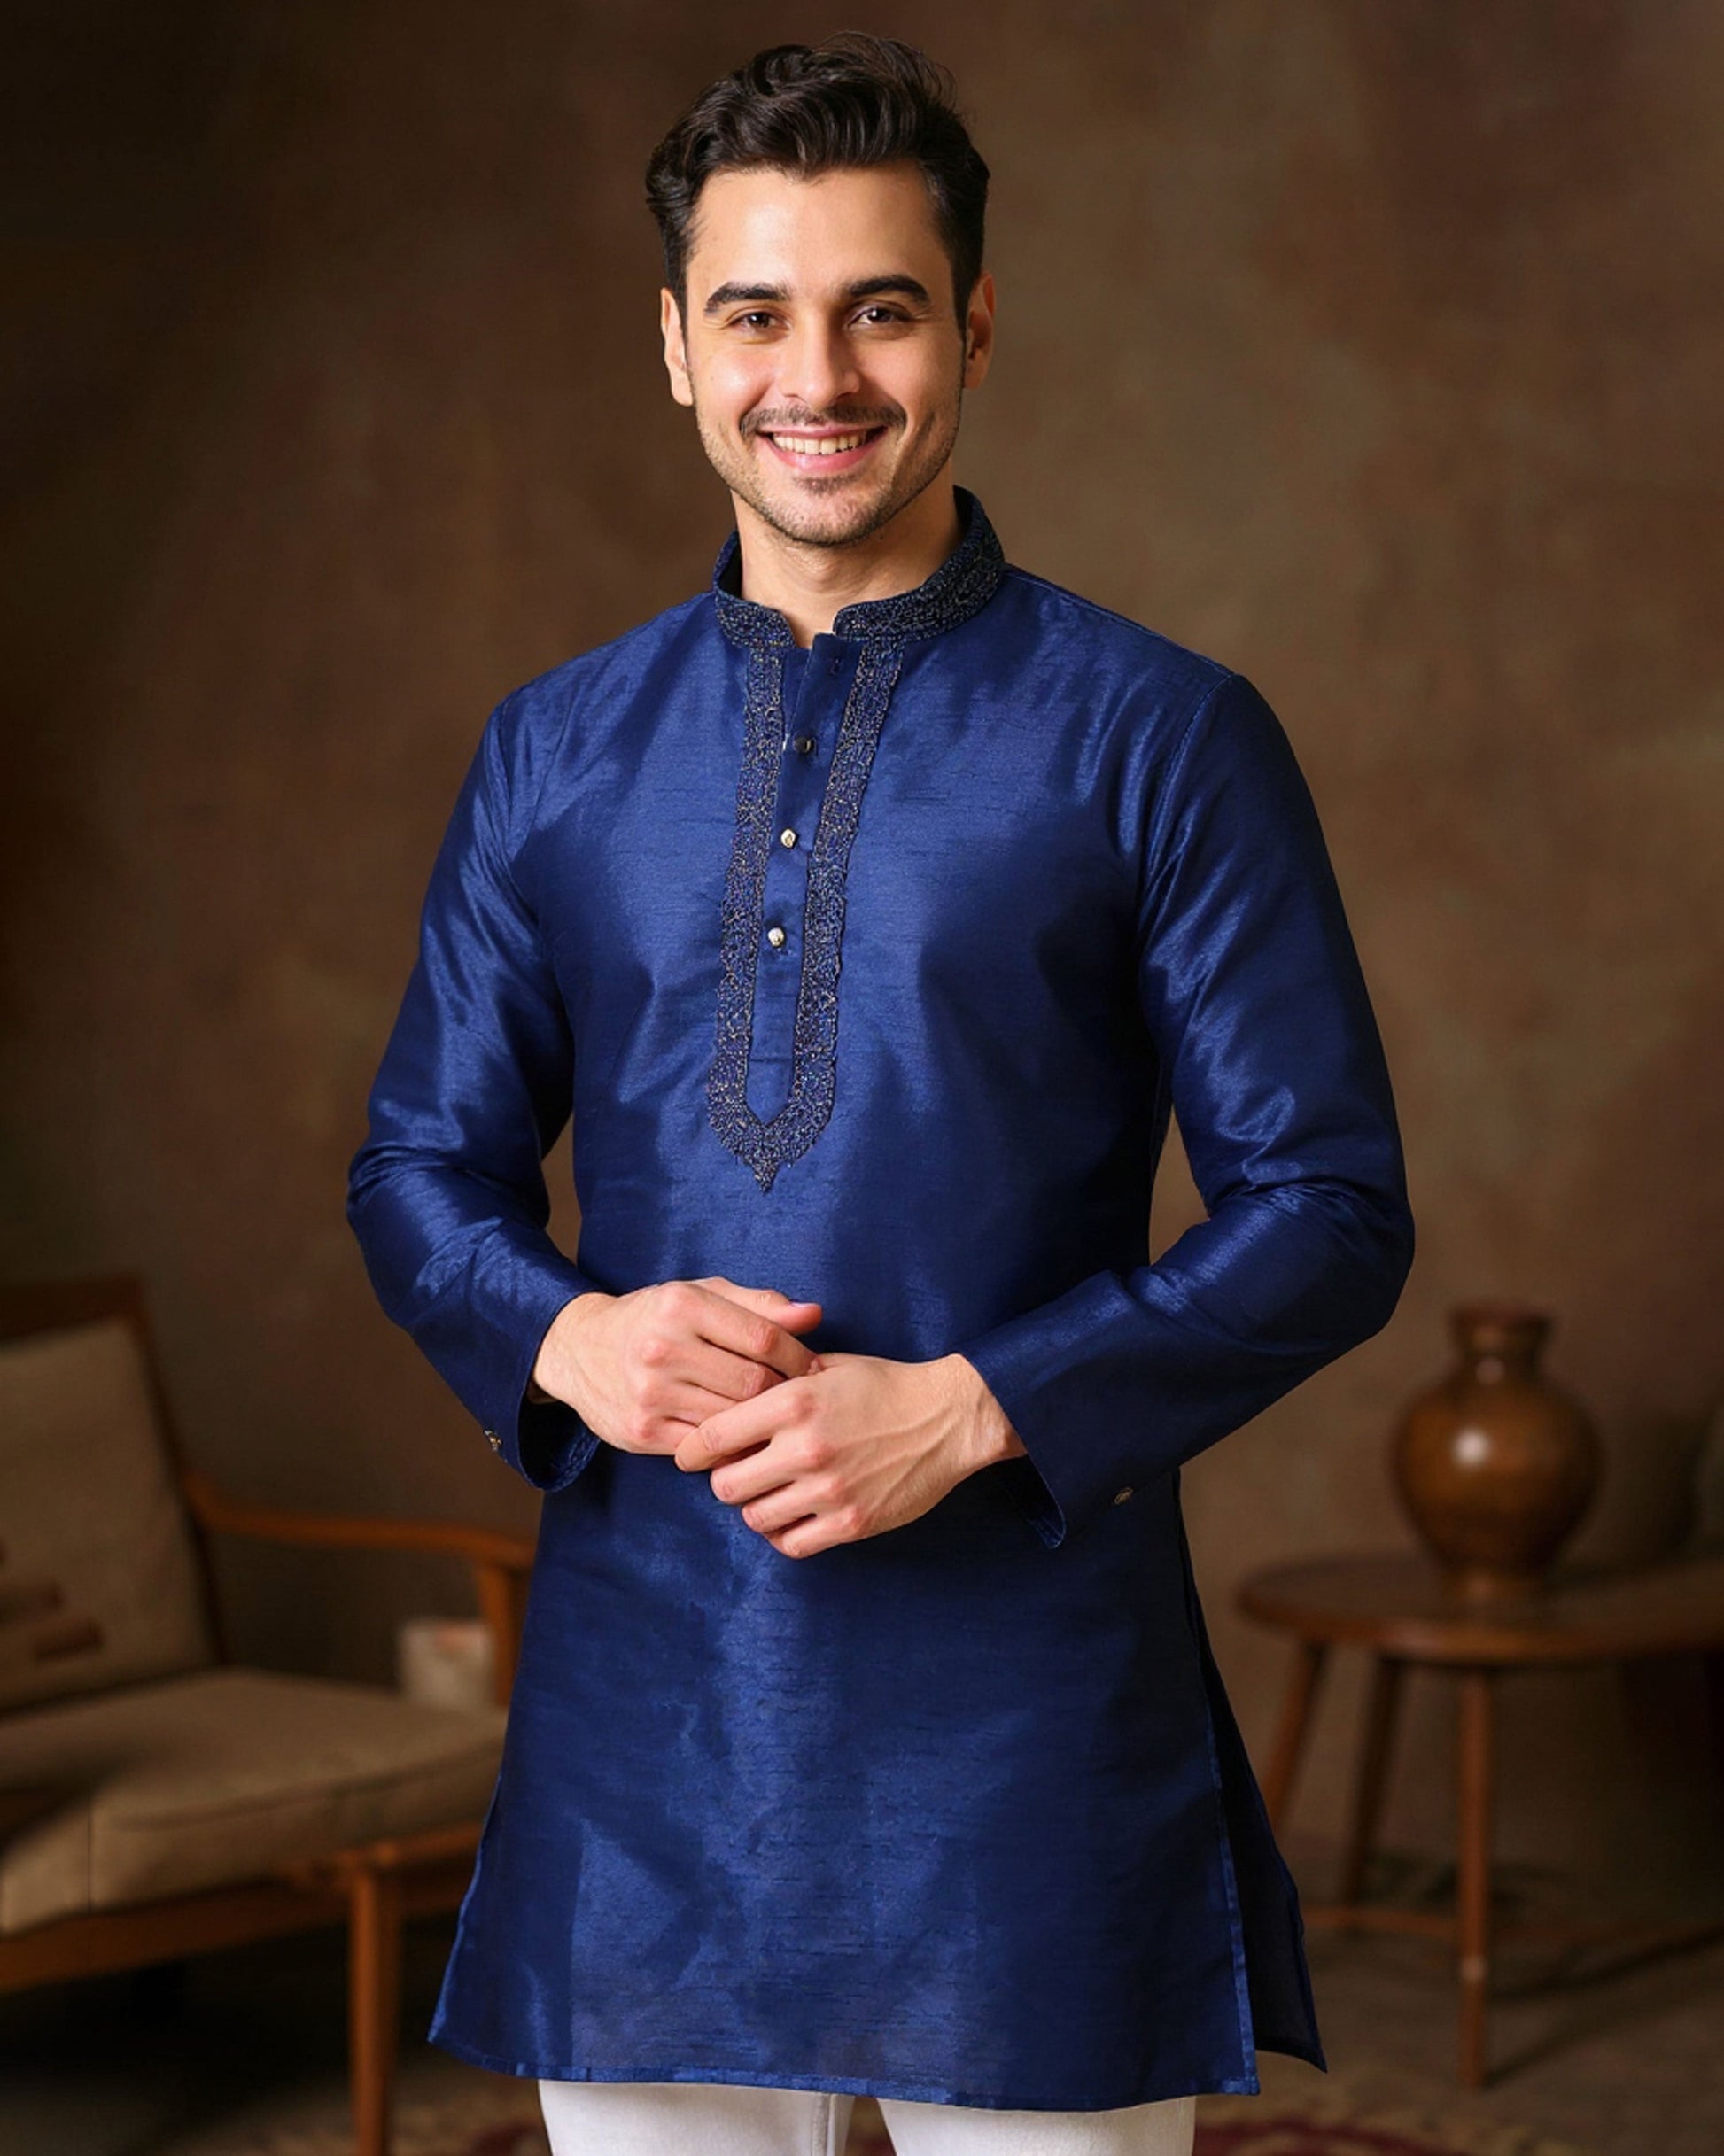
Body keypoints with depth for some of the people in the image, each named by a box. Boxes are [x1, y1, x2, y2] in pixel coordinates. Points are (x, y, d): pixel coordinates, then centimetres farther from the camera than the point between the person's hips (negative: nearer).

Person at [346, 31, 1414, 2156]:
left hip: (1024, 1688, -3)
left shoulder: (1162, 740, -2)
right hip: (642, 1683, 3)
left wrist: (972, 1409, -15)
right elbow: (420, 1163, 14)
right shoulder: (555, 754, 9)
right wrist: (567, 1339, -8)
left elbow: (1328, 1209, -3)